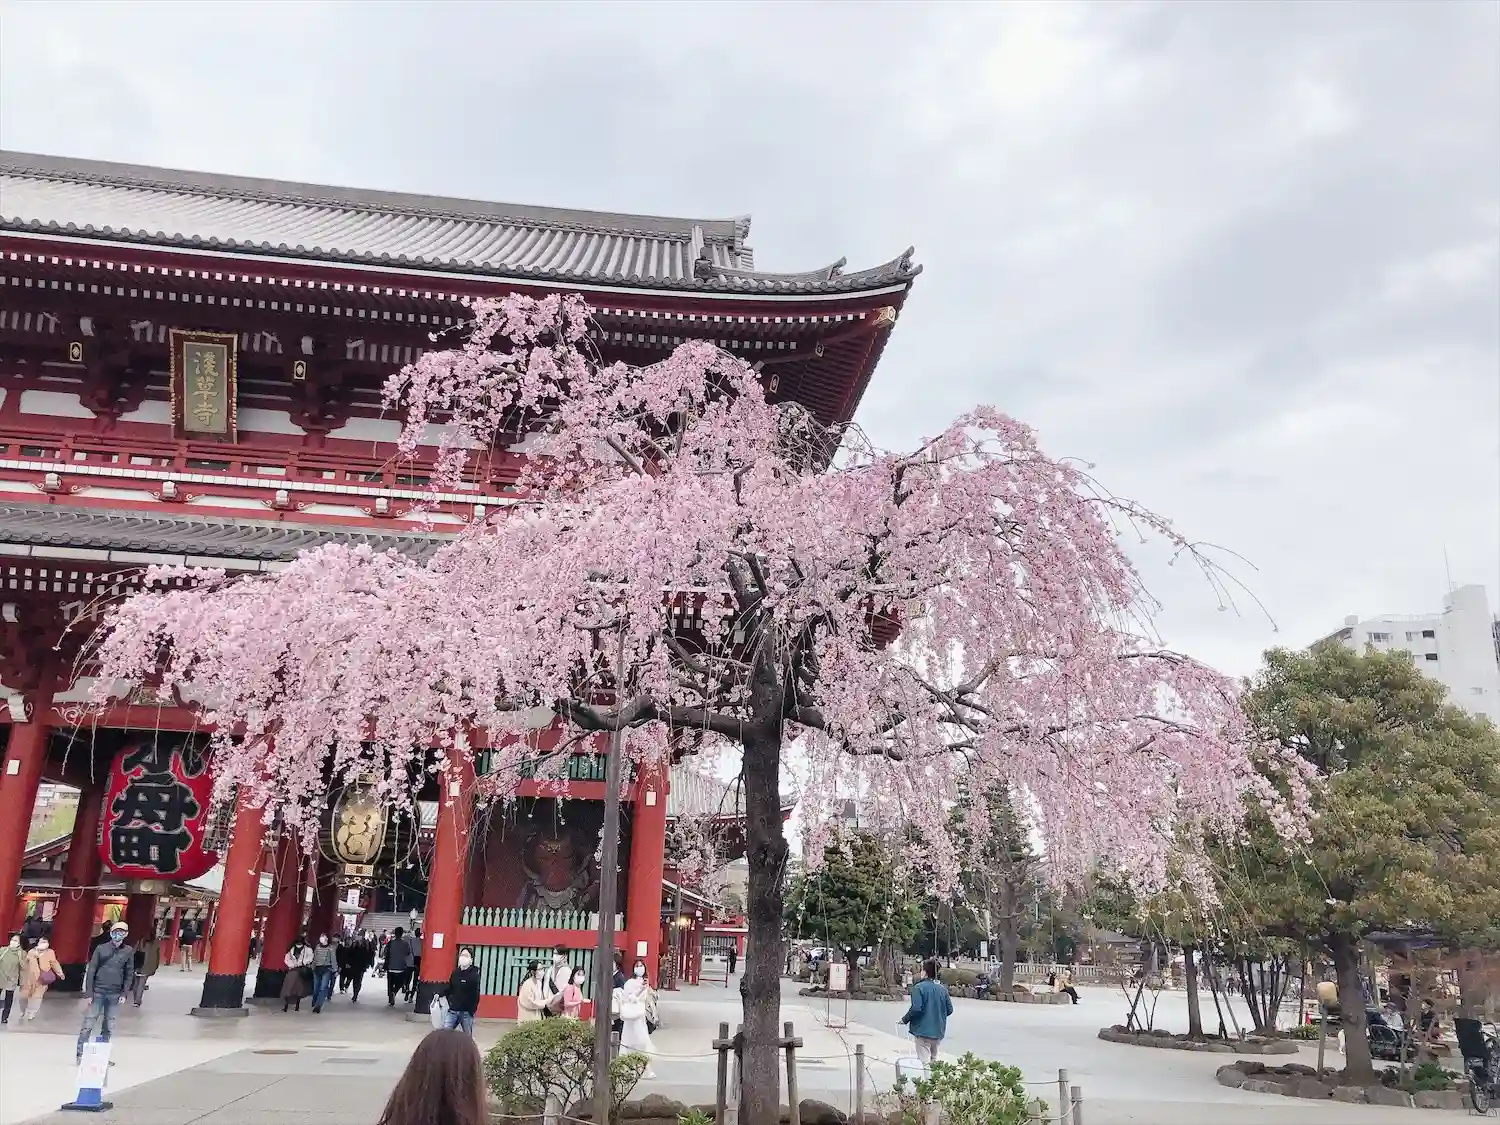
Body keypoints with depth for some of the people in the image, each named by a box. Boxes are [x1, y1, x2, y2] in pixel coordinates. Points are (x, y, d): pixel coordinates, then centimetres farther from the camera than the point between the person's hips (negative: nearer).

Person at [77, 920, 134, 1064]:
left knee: (109, 1027, 8)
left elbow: (129, 974, 6)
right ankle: (80, 1054, 7)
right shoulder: (101, 949, -4)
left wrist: (124, 993, -1)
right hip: (98, 992, -2)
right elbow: (91, 971, -3)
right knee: (88, 1024, -2)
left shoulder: (128, 951, 2)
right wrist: (89, 993, -8)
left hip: (115, 994, 2)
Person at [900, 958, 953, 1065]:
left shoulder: (919, 987, -14)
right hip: (938, 1032, 6)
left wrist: (905, 1019, -7)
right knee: (933, 1059, 21)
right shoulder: (942, 988, 4)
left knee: (924, 1061, -1)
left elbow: (916, 1008, -22)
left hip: (923, 1030, -6)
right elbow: (949, 1009, 6)